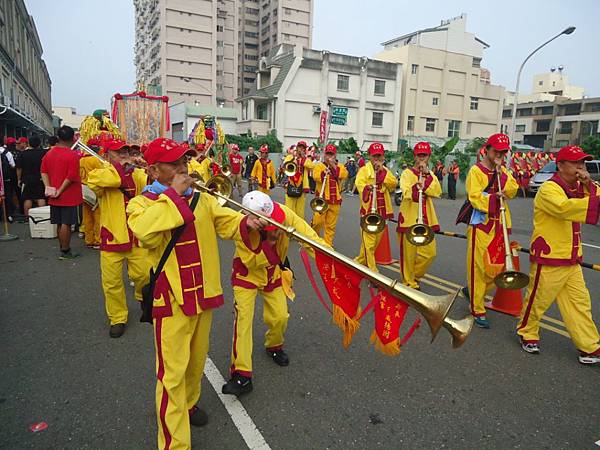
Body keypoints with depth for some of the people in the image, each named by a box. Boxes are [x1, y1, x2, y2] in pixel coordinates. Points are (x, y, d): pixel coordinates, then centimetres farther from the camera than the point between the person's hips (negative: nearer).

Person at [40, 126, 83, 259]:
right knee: (66, 224, 0)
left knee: (60, 223, 14)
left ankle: (63, 248, 25)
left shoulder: (49, 153, 6)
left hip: (54, 197, 7)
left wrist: (48, 187, -1)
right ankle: (65, 252, 6)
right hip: (69, 197, -7)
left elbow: (44, 172, 7)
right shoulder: (73, 155, -15)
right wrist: (60, 191, -13)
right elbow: (71, 177, -20)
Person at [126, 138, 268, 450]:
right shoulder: (141, 203, -7)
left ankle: (188, 404, 49)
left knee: (196, 361, 23)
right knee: (173, 373, -1)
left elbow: (226, 222, -1)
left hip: (204, 293, 5)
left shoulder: (201, 199, 8)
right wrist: (173, 194, -22)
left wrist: (246, 222, -23)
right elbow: (146, 233, -28)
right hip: (171, 298, -5)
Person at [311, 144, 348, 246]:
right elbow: (315, 176, -15)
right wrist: (324, 173, -32)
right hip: (322, 199, -3)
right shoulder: (319, 165, 4)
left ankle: (328, 244, 17)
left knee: (331, 225, 7)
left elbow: (344, 174, -8)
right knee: (318, 221, -7)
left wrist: (334, 166, -13)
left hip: (335, 200, 3)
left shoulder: (340, 166, 12)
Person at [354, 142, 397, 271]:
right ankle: (372, 270, -3)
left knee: (376, 240, 15)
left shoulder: (385, 171, 14)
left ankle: (361, 261, 32)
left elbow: (394, 183, -3)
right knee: (369, 242, -8)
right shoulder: (364, 170, -1)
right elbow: (359, 184, -19)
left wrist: (382, 171, -10)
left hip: (382, 211, 6)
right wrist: (367, 188, -40)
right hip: (368, 210, -6)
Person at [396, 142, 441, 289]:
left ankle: (415, 276, 27)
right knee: (408, 253, 1)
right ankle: (409, 283, 16)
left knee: (429, 252, 5)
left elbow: (437, 192, -6)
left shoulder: (430, 174, 13)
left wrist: (426, 175, -12)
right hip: (409, 218, -5)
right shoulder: (407, 173, -3)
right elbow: (407, 193, -20)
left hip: (426, 219, 5)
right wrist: (417, 186, -38)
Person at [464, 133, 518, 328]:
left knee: (497, 266, 8)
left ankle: (472, 290, 31)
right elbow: (474, 197, -14)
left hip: (499, 224, 6)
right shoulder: (476, 170, -6)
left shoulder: (503, 171, 14)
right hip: (481, 224, -6)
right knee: (478, 266, -4)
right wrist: (494, 197, -26)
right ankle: (478, 310, 6)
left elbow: (512, 191, 0)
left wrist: (501, 172, -9)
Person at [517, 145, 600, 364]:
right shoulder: (549, 189, -15)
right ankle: (527, 333, 26)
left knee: (580, 302, 10)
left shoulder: (577, 188, 13)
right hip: (548, 258, -8)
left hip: (572, 260, 8)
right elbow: (565, 207, -34)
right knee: (538, 300, 6)